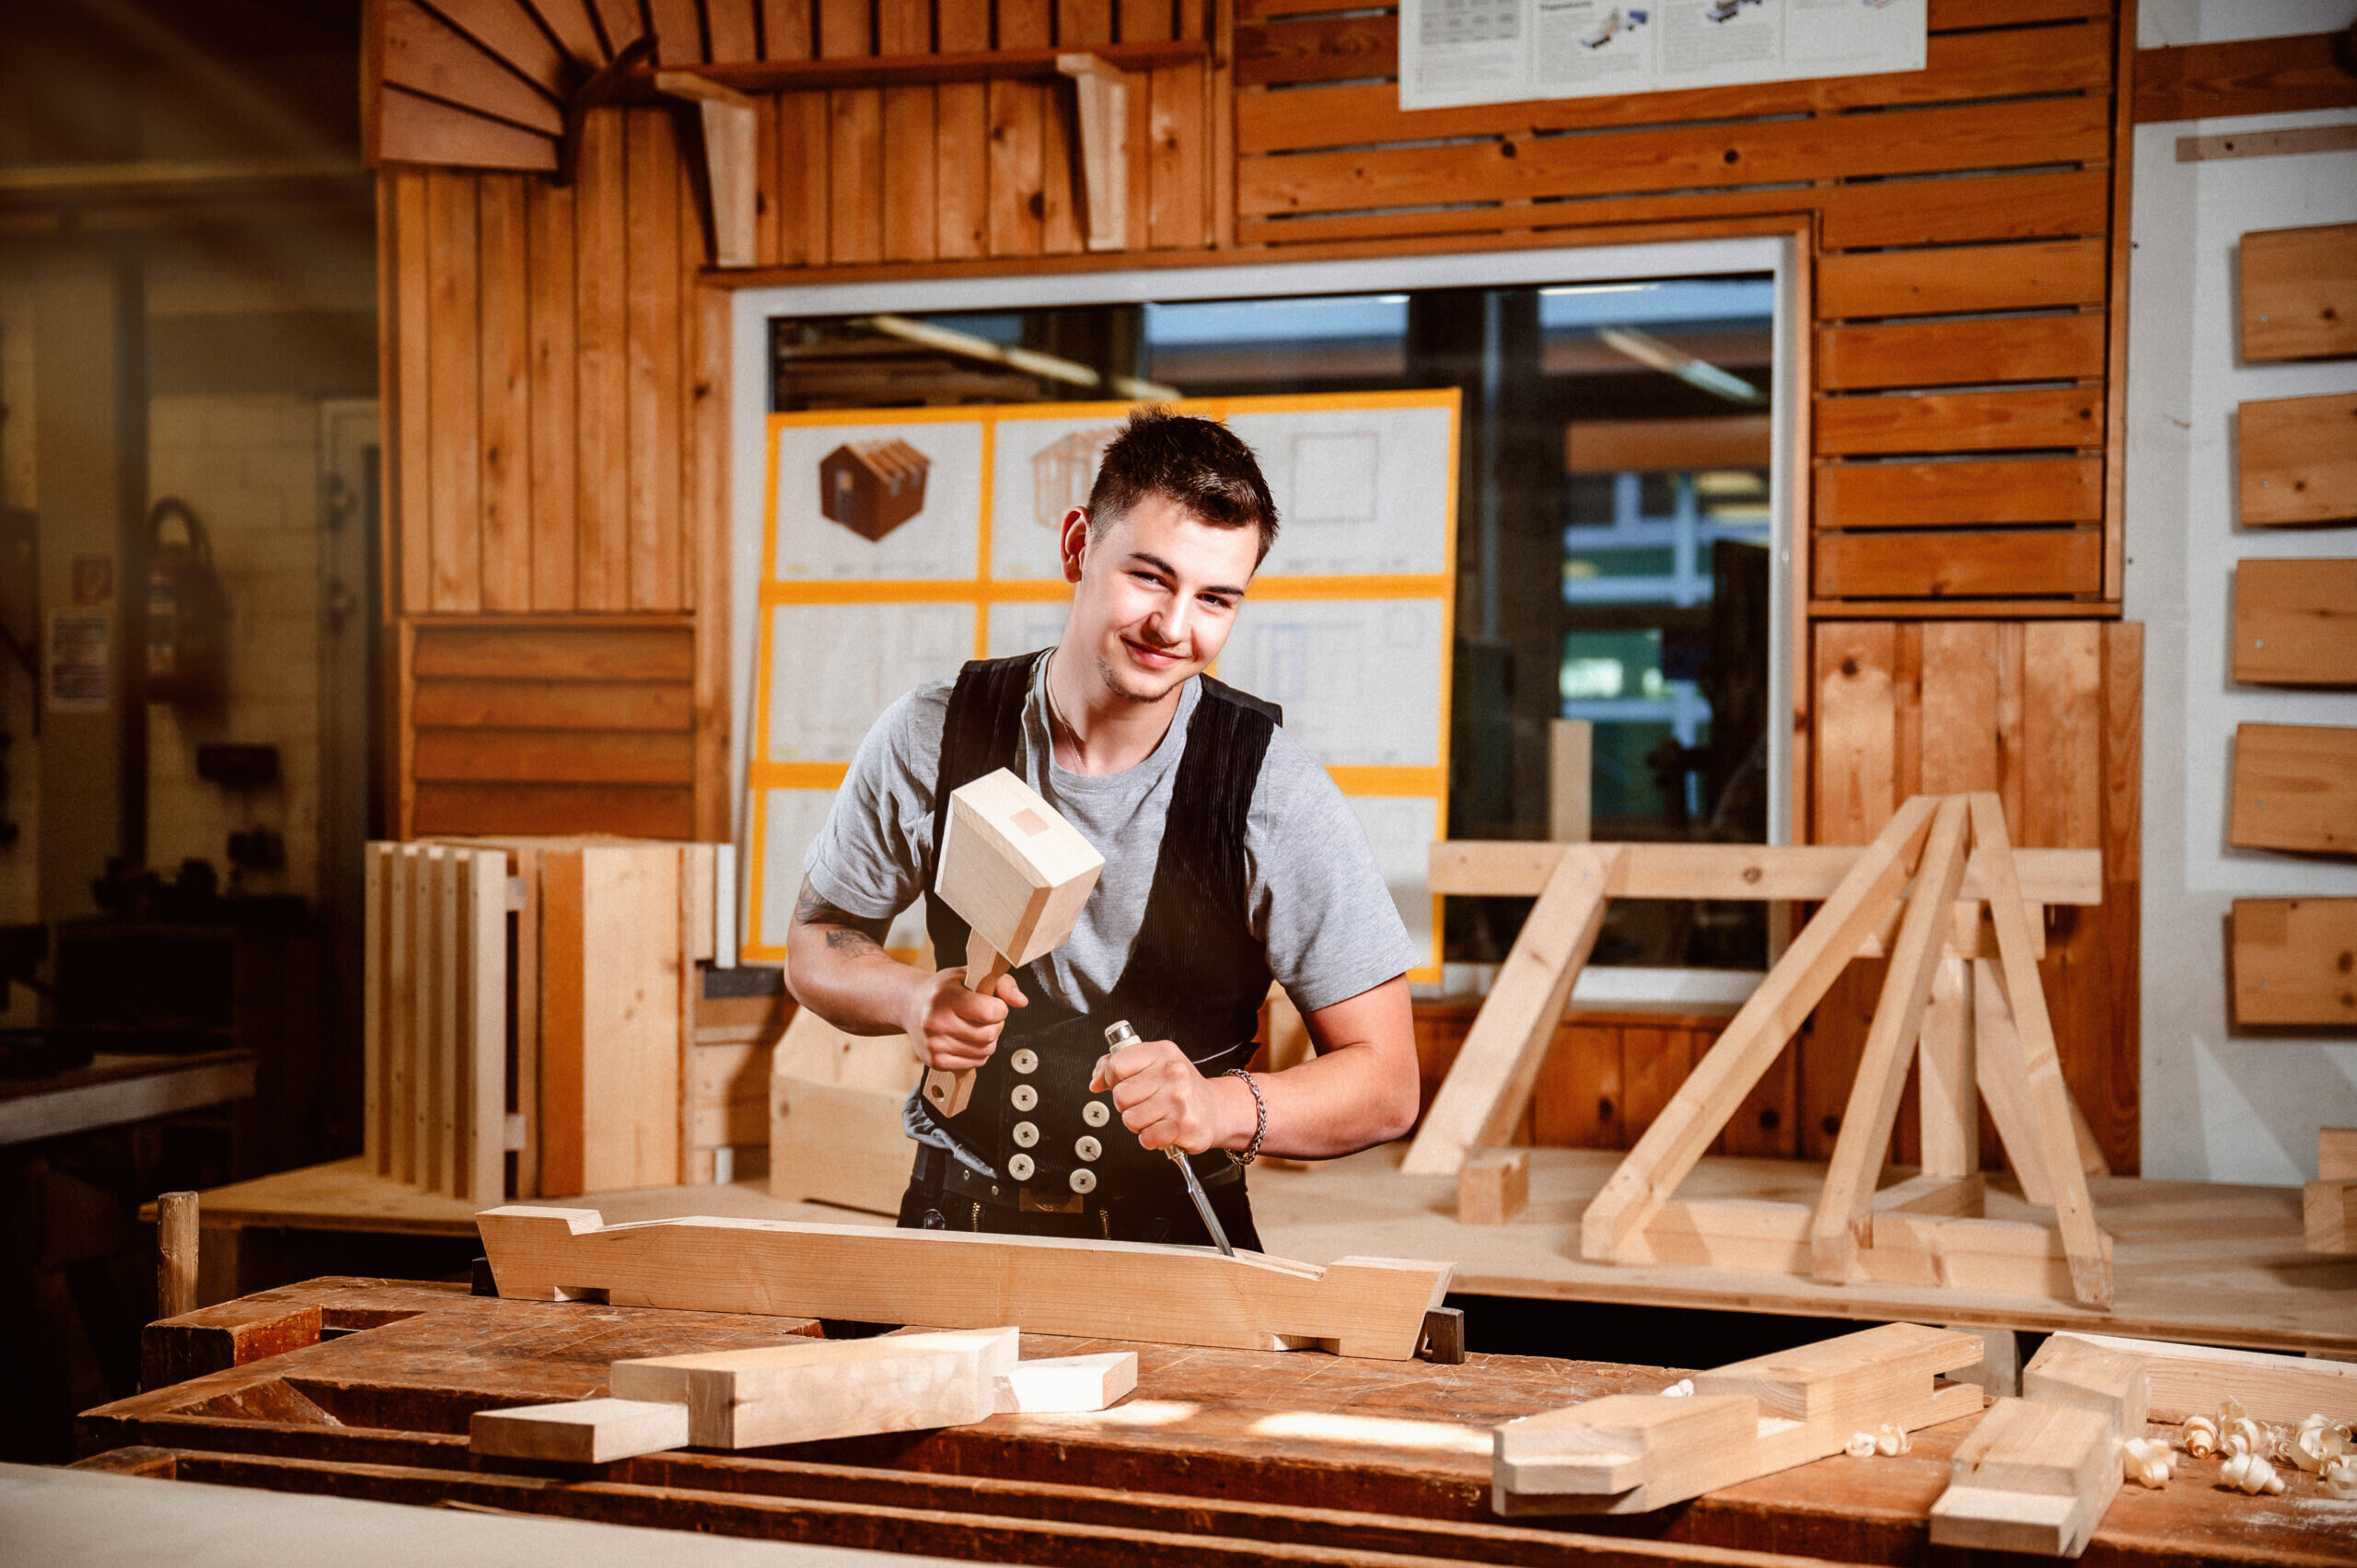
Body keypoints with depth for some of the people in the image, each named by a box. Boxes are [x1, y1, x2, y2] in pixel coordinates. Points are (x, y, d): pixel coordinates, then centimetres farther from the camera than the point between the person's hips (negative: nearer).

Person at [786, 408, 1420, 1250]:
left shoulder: (1279, 796, -7)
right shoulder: (930, 738, -1)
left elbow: (1385, 1086, -4)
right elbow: (817, 946, 14)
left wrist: (1224, 1107, -23)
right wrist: (912, 999, -8)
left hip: (1180, 1244, -1)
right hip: (958, 1222, 2)